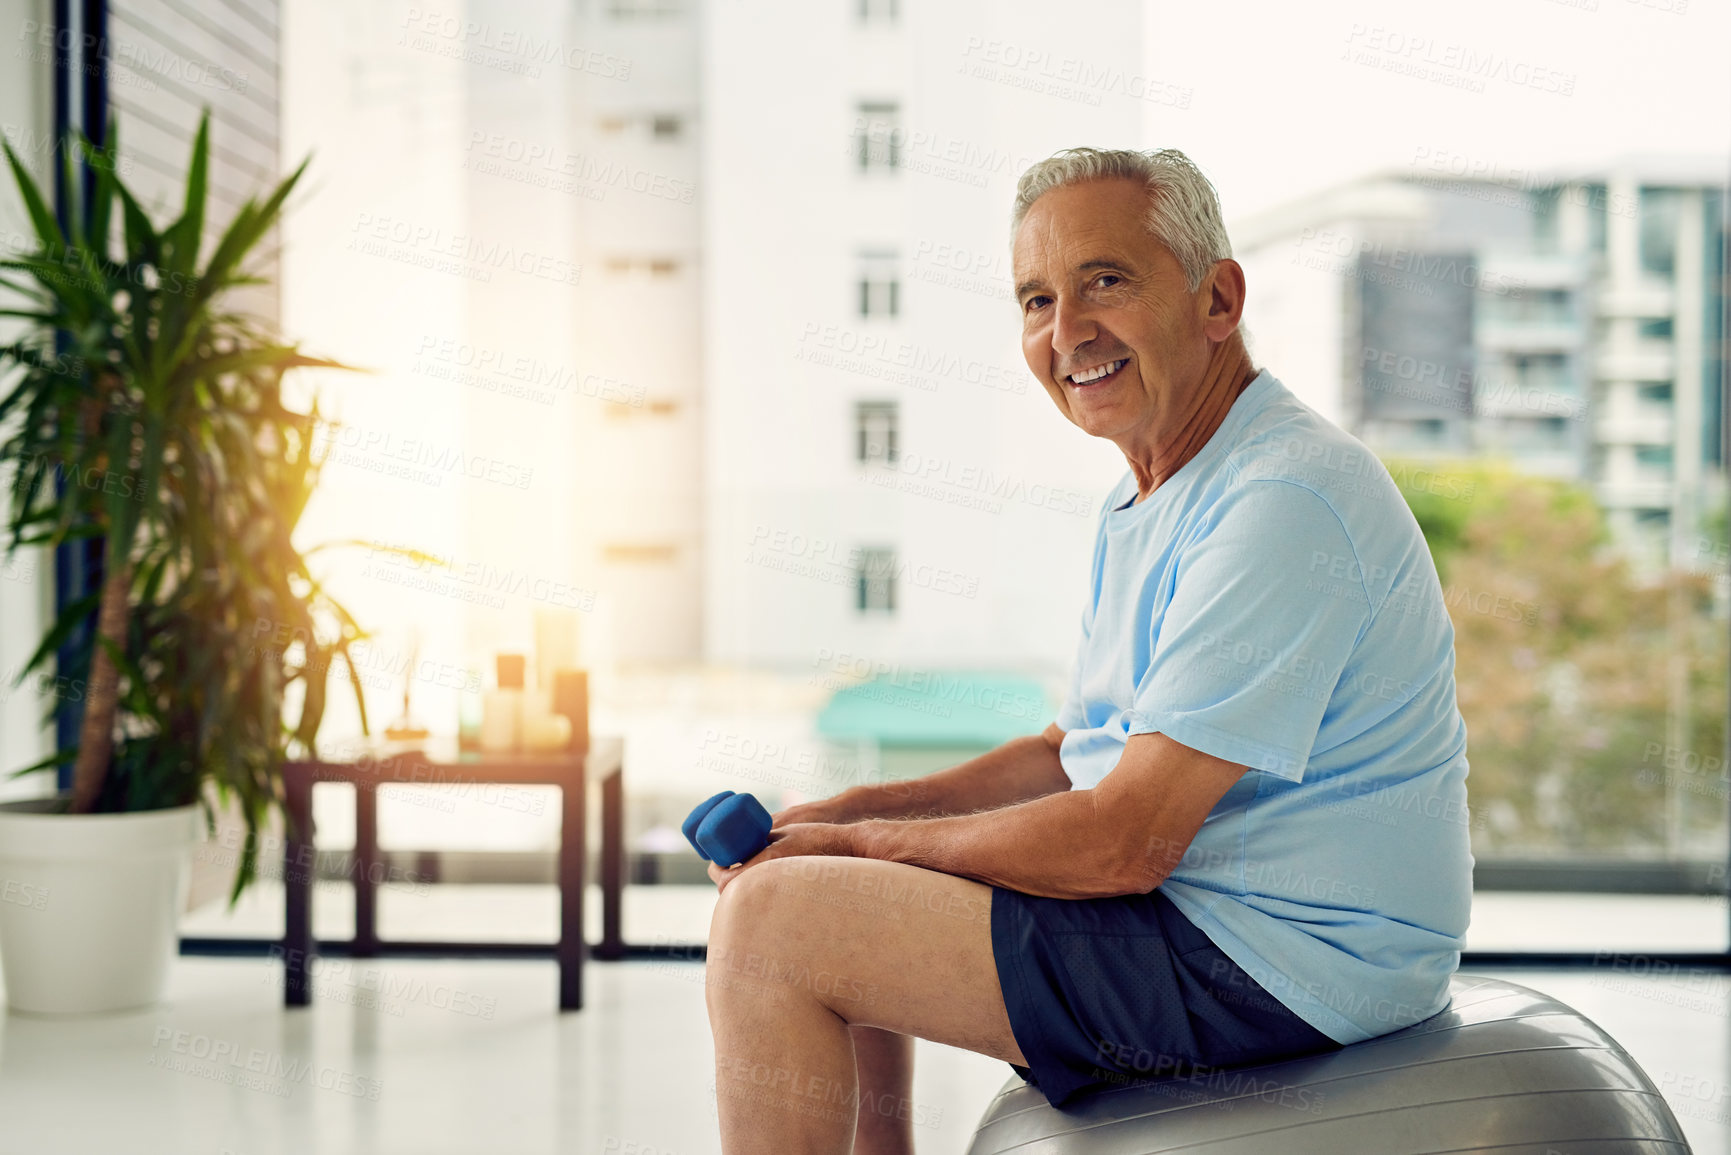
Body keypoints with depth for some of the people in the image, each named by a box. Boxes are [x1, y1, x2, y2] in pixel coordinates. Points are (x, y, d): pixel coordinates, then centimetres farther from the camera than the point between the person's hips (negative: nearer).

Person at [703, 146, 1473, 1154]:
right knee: (837, 916, 19)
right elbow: (1071, 756, 17)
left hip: (1276, 968, -10)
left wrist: (855, 842, -12)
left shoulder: (1284, 502, -23)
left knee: (771, 921, -14)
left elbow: (1122, 842, -25)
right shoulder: (1147, 501, 12)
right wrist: (843, 814, 3)